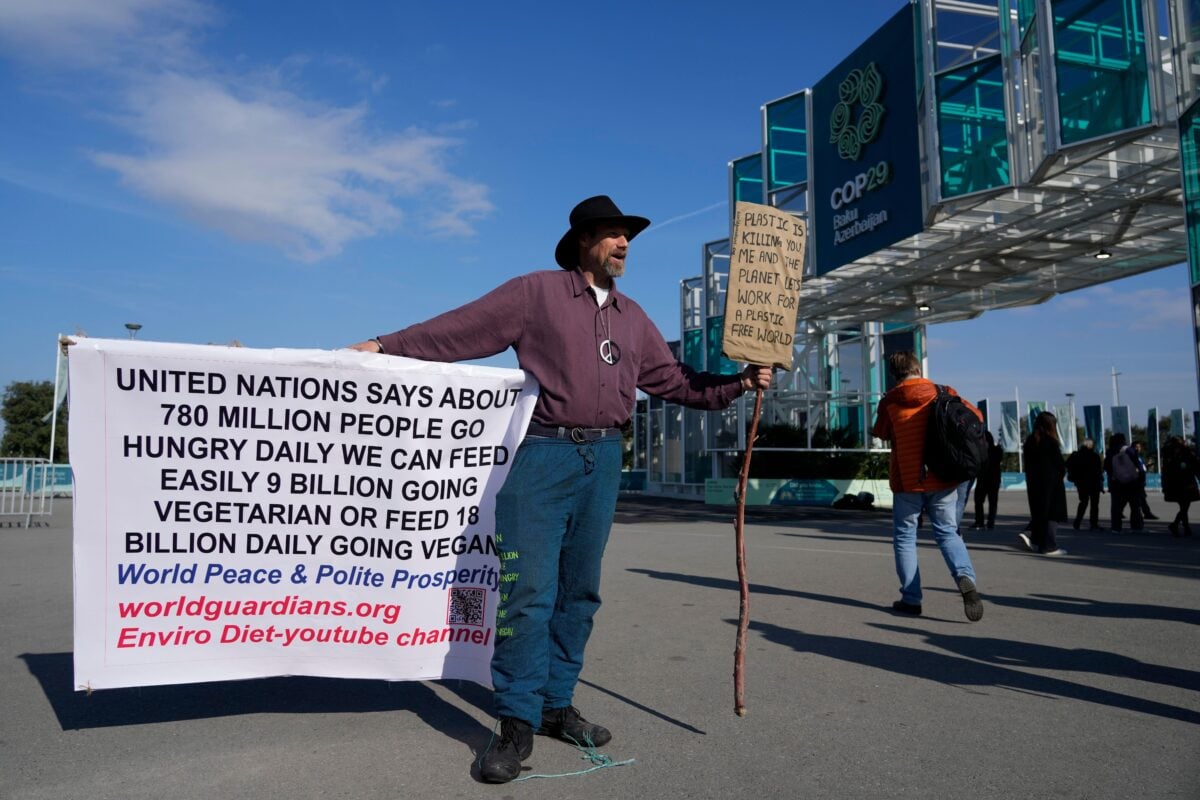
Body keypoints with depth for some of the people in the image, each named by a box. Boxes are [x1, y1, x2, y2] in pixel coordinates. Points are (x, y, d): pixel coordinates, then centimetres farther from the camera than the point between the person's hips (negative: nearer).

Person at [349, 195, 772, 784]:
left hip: (603, 460, 6)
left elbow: (673, 381, 19)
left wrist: (739, 384, 11)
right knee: (529, 591, -8)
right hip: (543, 453, -5)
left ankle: (556, 706, 23)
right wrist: (385, 346, -5)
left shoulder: (633, 318, 18)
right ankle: (517, 724, 3)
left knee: (579, 591, 10)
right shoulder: (537, 291, 1)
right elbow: (460, 328, -2)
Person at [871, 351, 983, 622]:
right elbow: (976, 416, 4)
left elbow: (881, 433, 7)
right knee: (948, 532, 12)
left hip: (907, 480, -2)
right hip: (943, 478, 2)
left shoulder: (889, 402, -5)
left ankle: (911, 599, 6)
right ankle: (965, 578, -14)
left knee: (905, 537, 10)